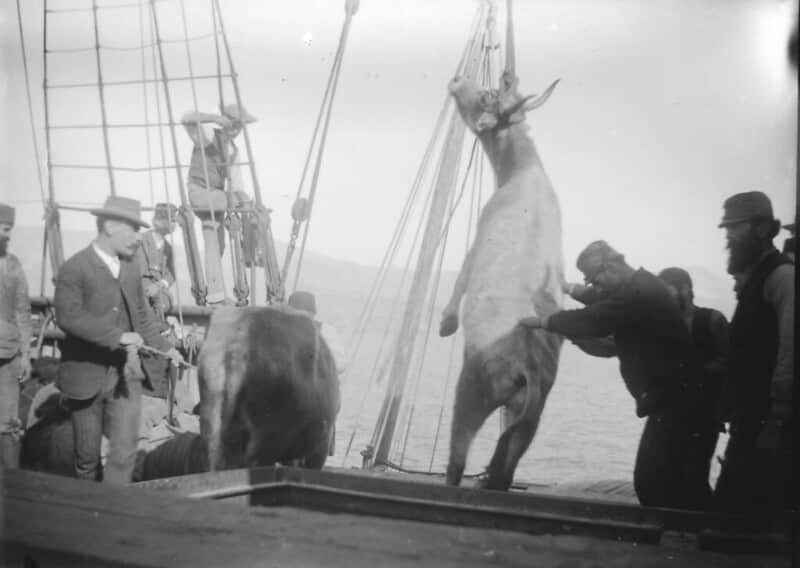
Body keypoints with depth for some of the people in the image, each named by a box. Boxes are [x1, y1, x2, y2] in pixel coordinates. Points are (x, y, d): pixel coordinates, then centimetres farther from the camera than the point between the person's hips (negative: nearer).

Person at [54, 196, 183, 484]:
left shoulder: (131, 267, 8)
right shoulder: (74, 268, -12)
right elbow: (68, 316, -26)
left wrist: (165, 347, 13)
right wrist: (118, 336, -29)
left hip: (125, 374, 4)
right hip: (86, 376, -4)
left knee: (124, 452, -6)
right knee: (87, 456, 11)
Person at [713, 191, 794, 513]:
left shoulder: (782, 275, -11)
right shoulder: (754, 279, 17)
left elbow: (790, 352, -20)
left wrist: (776, 421, -22)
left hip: (768, 426, -9)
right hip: (752, 425, 9)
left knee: (737, 509, -5)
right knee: (731, 505, 12)